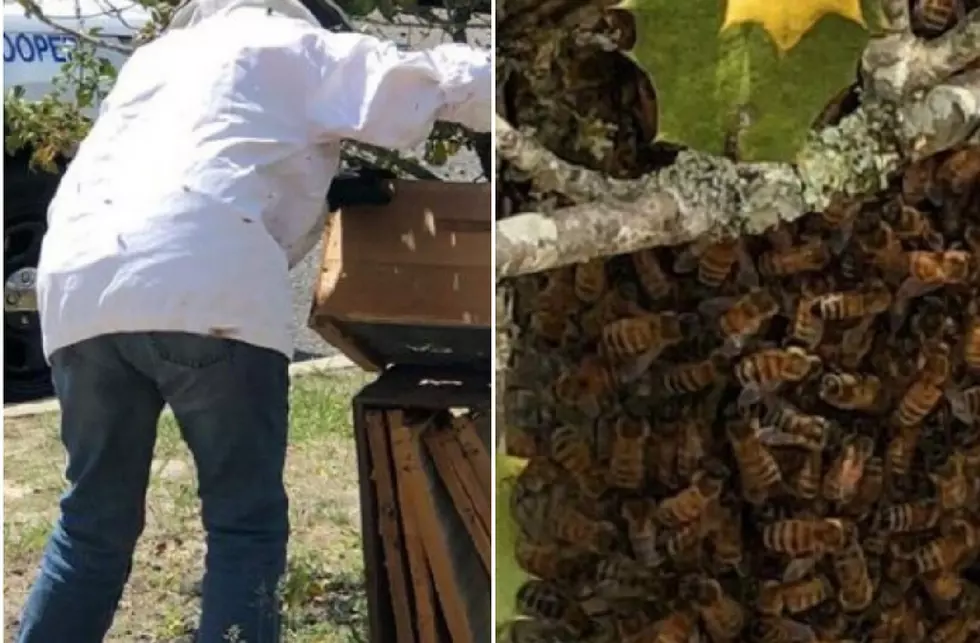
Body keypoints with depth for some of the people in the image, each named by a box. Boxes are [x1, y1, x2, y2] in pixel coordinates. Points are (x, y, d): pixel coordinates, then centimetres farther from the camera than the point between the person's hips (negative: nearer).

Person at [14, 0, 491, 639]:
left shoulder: (155, 55, 37)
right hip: (203, 286, -5)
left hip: (80, 283, 6)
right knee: (246, 524, 5)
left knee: (95, 523, 17)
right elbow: (444, 83, 16)